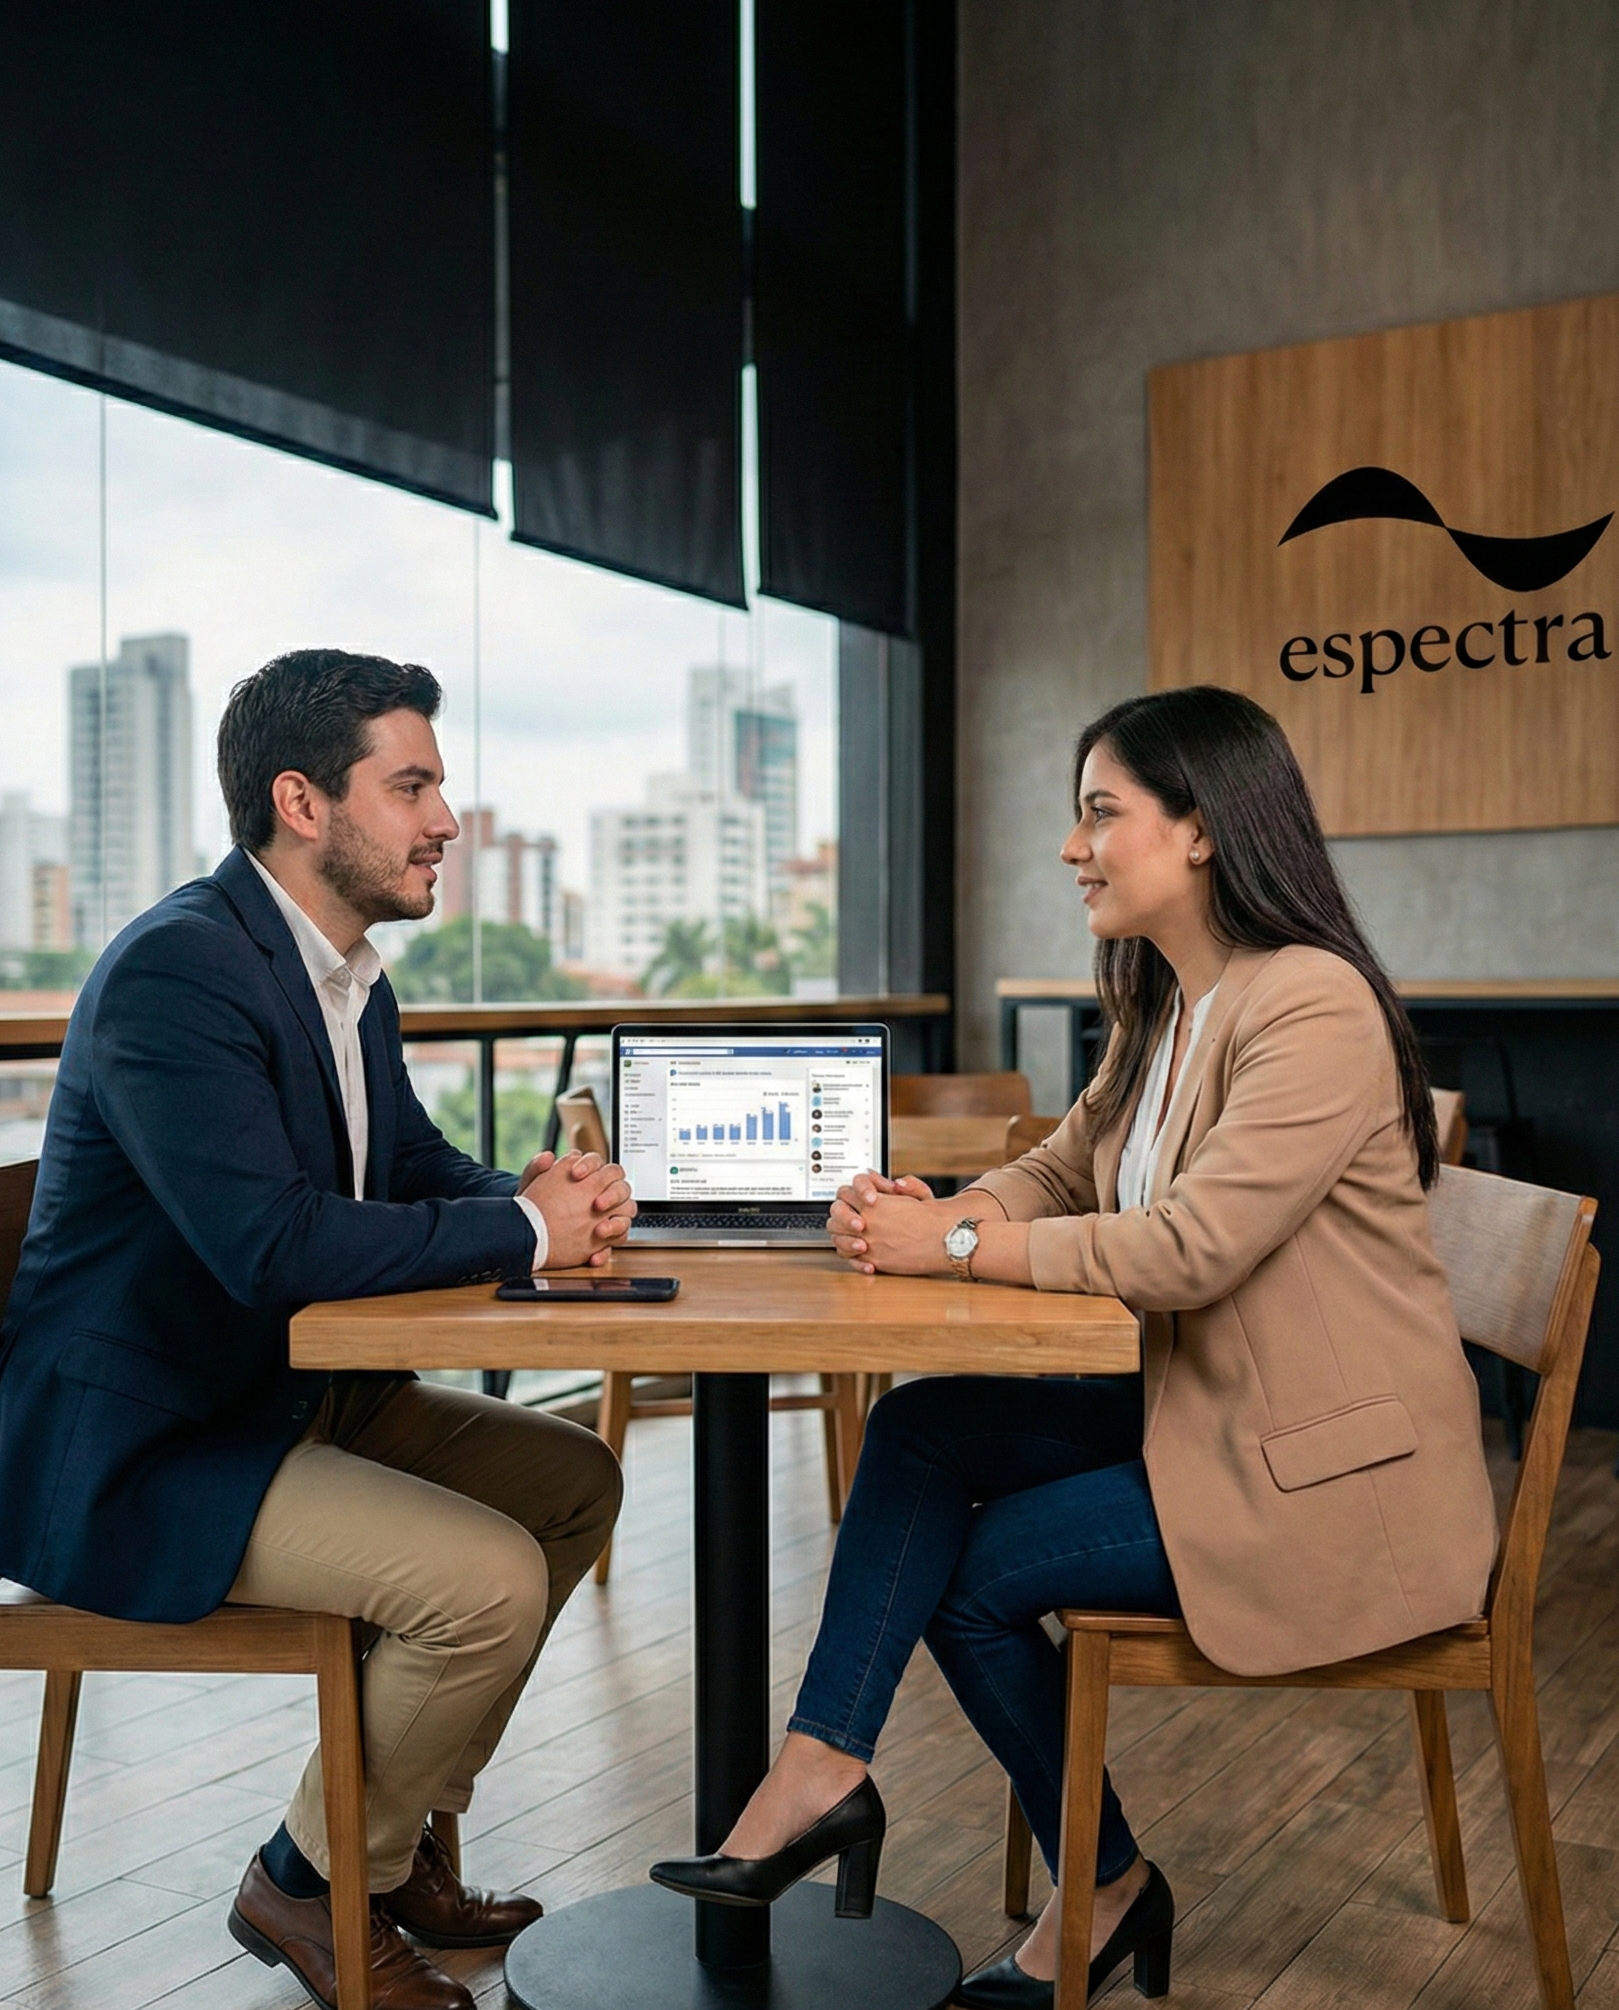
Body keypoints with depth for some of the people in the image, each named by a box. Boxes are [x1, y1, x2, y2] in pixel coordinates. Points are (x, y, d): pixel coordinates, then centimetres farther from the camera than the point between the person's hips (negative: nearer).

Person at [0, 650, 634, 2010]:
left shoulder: (353, 978, 7)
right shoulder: (177, 969, -23)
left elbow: (413, 1164, 17)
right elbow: (272, 1243, -32)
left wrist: (541, 1192, -6)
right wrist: (522, 1232, -20)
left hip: (288, 1392, 10)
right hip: (137, 1451, -10)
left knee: (574, 1480, 11)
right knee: (487, 1579, -22)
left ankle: (402, 1834, 21)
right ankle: (309, 1884, 6)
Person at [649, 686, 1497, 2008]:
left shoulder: (1313, 1006, -22)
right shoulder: (1163, 1008, 9)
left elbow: (1191, 1246, -28)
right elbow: (1055, 1176, 9)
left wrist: (954, 1245, -22)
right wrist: (921, 1214, -12)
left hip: (1330, 1477, -9)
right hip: (1207, 1416, 9)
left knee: (978, 1571, -5)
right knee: (922, 1430, -6)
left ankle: (1108, 1890, 19)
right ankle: (821, 1765, -2)